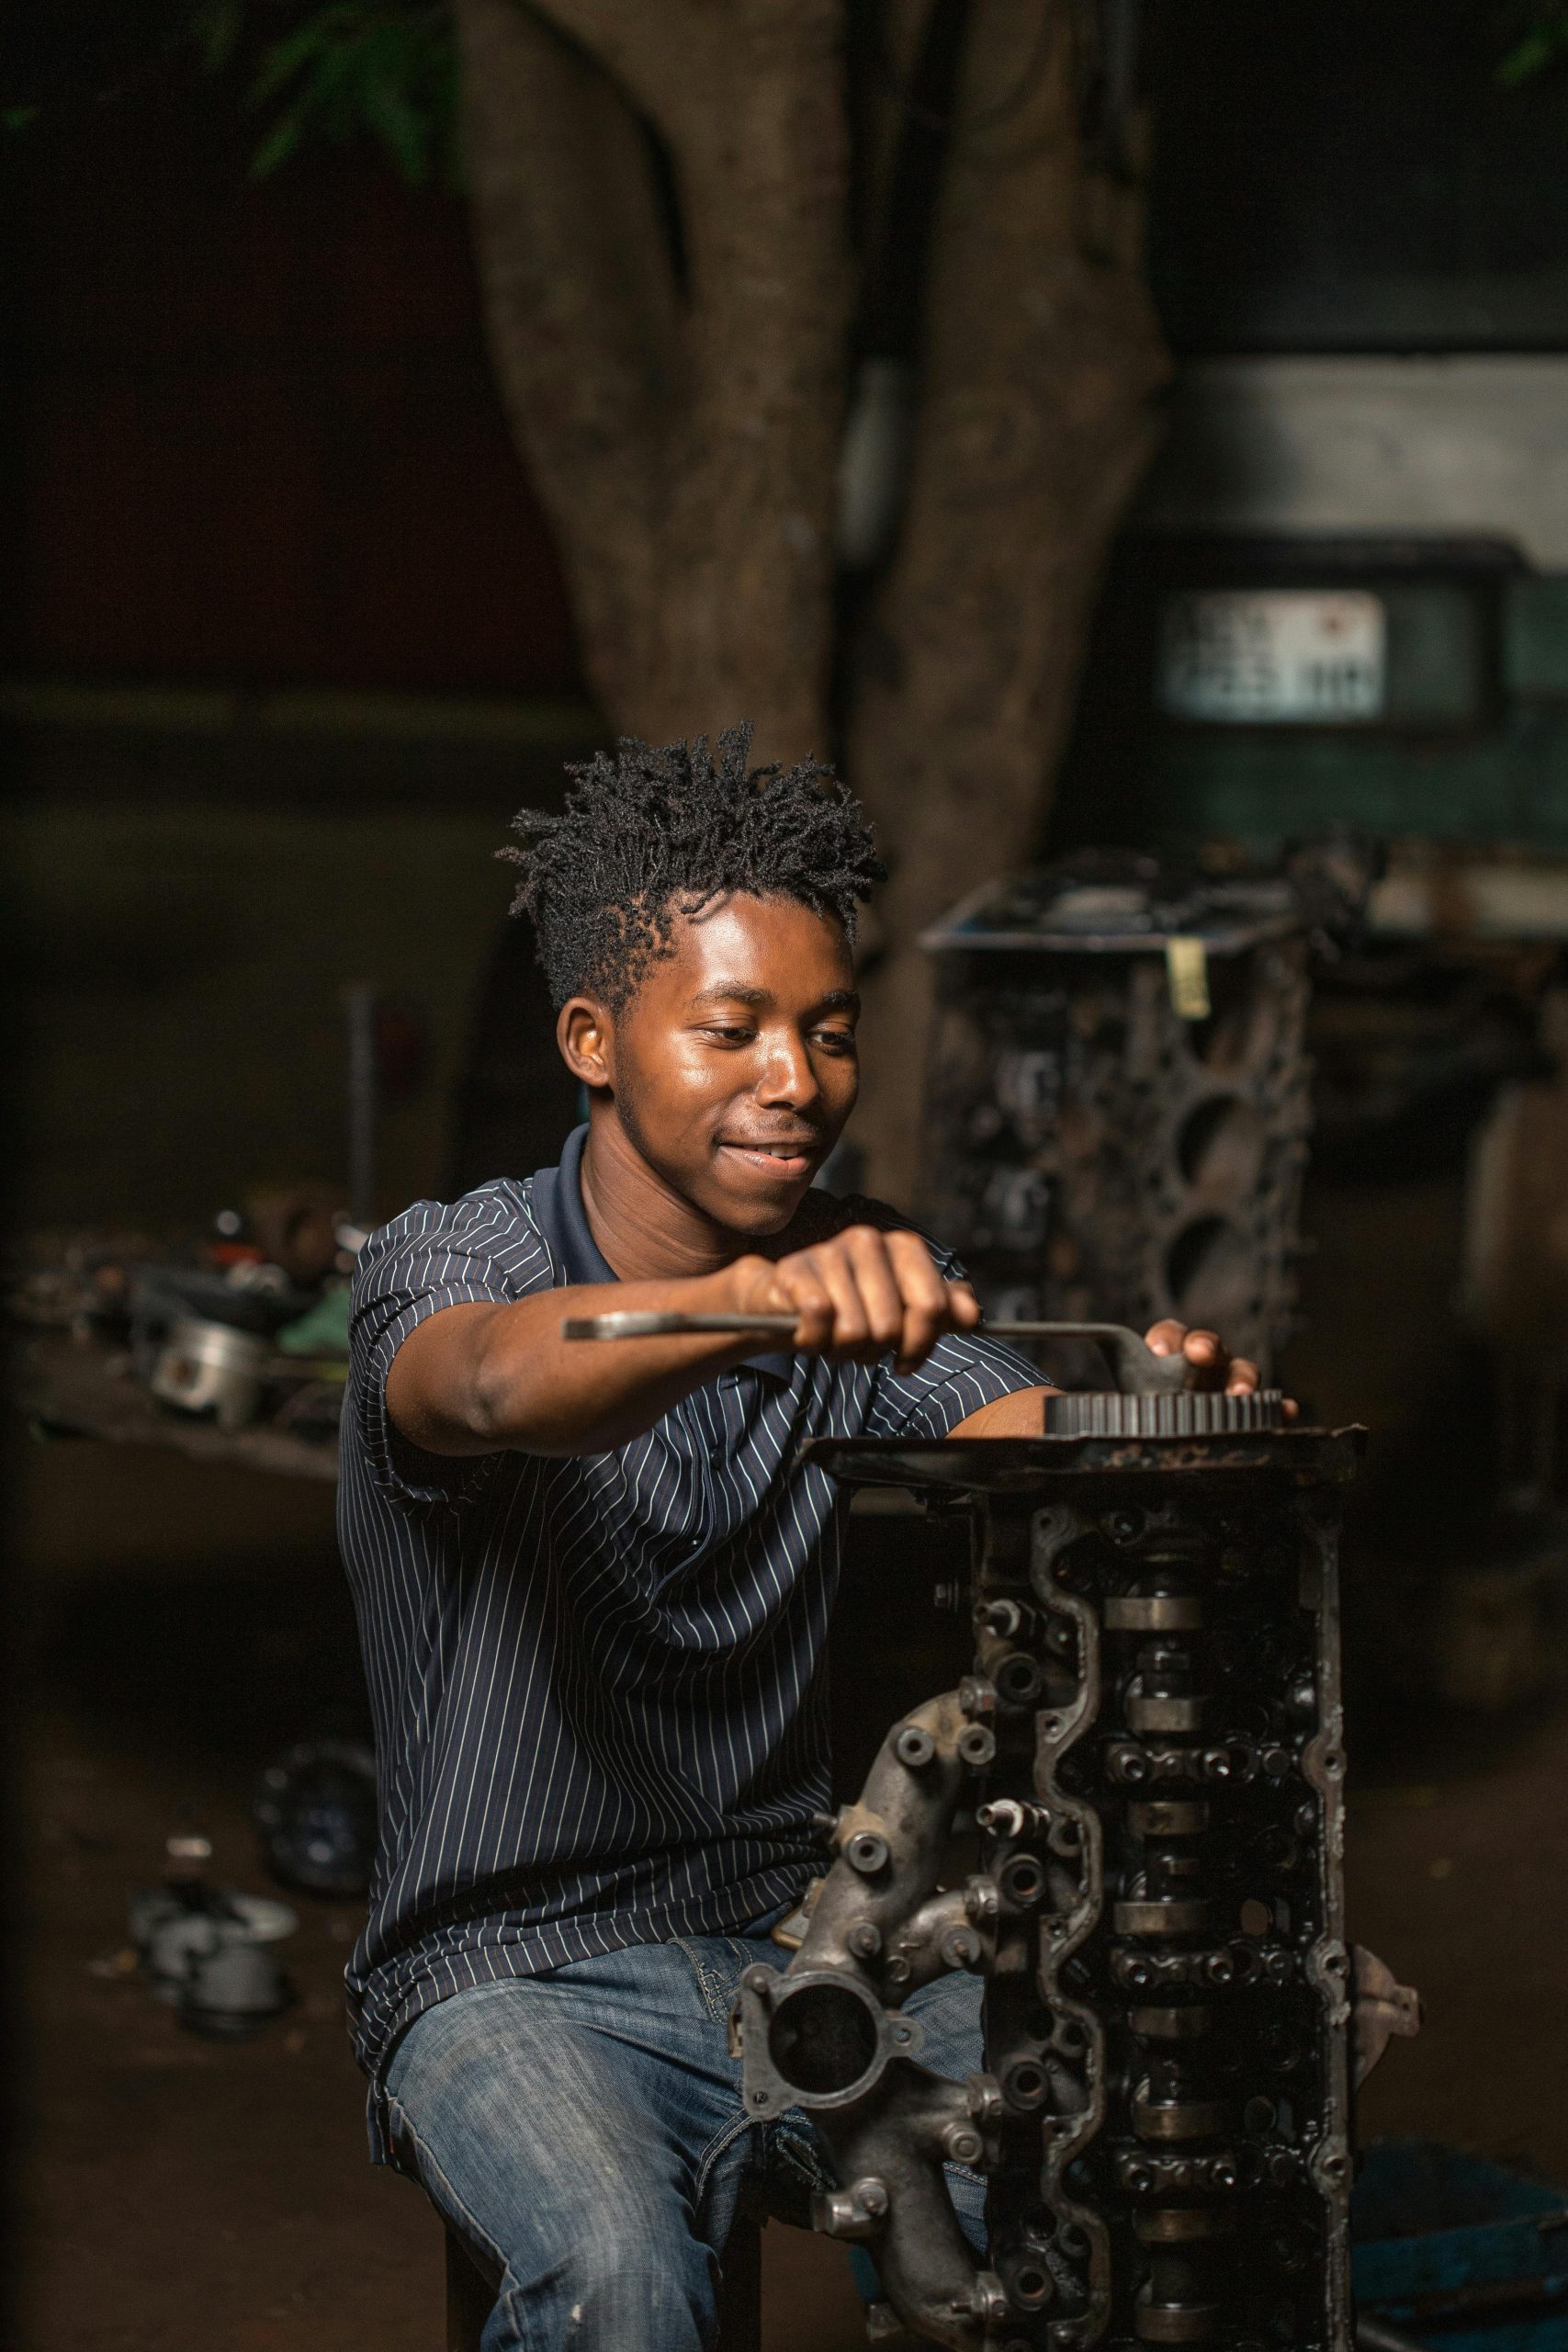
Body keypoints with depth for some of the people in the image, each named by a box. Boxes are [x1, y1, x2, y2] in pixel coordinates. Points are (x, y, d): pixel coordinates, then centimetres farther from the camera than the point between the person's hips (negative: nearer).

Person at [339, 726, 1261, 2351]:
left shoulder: (868, 1285, 4)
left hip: (803, 1945, 4)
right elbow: (506, 1384, -37)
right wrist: (764, 1298, -57)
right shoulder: (447, 1263, -12)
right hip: (518, 1972, -4)